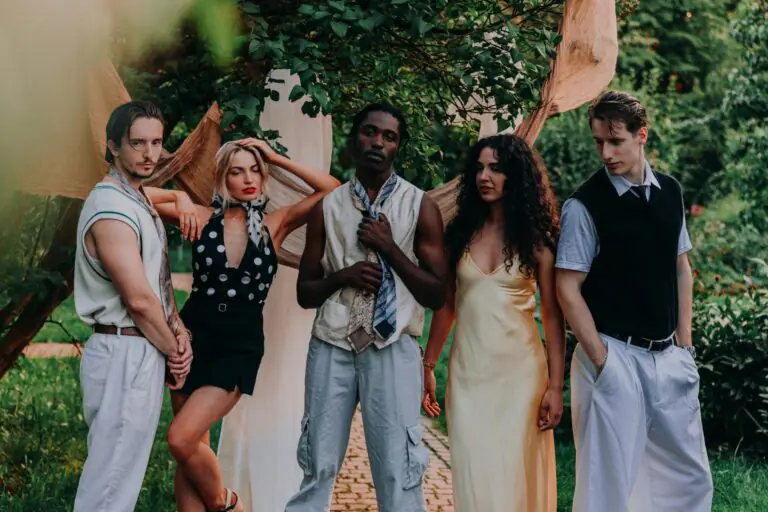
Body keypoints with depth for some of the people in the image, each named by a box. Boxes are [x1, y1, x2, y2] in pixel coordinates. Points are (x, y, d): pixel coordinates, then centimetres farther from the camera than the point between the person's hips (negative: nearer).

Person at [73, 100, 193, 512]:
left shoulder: (139, 203, 15)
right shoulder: (111, 207, -17)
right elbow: (138, 299, -21)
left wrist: (179, 332, 0)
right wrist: (174, 350, -7)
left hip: (144, 352, 10)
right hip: (125, 355, -10)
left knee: (122, 474, 17)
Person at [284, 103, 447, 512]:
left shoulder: (420, 206, 4)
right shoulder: (327, 208, 9)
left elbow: (436, 295, 2)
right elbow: (304, 293, 12)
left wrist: (390, 248, -7)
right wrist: (343, 276, -7)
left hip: (392, 349, -2)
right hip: (332, 346, 2)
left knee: (398, 472, -2)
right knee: (318, 467, 5)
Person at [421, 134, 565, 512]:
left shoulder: (535, 238, -1)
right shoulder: (461, 232, 6)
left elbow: (552, 316, -3)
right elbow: (446, 305, 12)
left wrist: (555, 386, -8)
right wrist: (428, 366, 9)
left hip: (520, 370, -2)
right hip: (469, 371, 2)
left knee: (516, 475, 2)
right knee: (476, 478, 2)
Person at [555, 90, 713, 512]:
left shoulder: (670, 192, 7)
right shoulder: (585, 206, -10)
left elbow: (681, 269, 14)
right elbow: (568, 289, -10)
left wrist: (684, 345, 8)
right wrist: (601, 361, -12)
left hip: (668, 357, 6)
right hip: (616, 355, -6)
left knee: (691, 476, 12)